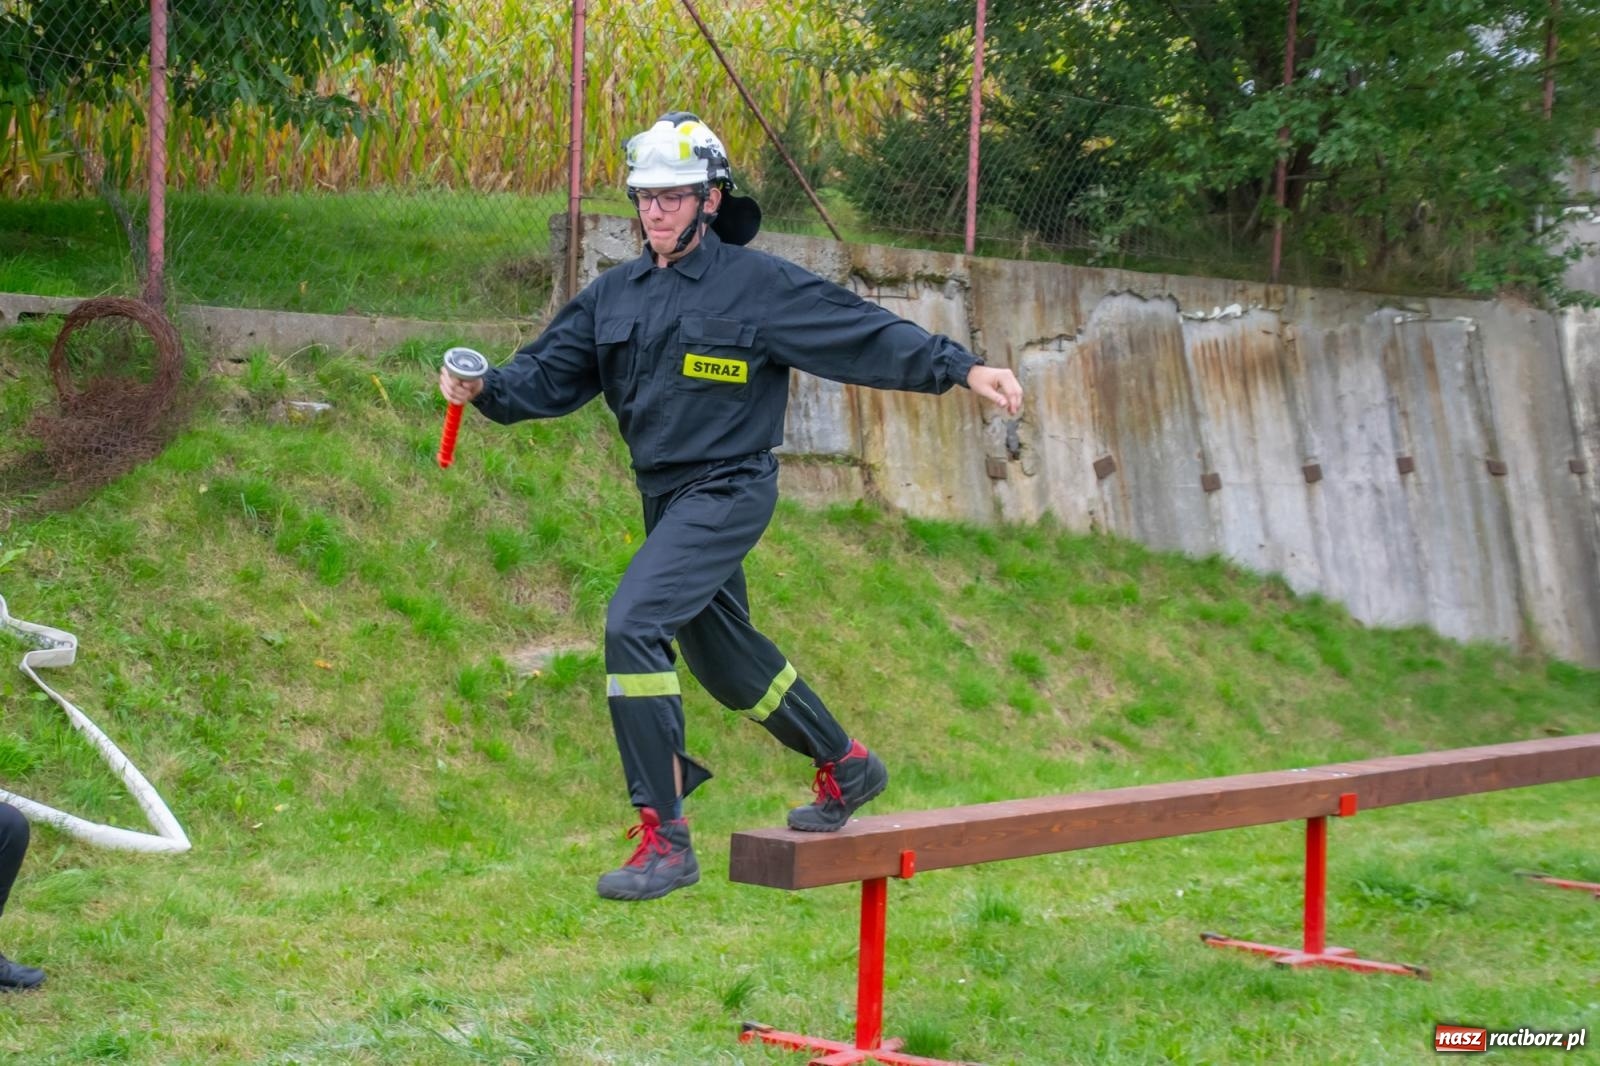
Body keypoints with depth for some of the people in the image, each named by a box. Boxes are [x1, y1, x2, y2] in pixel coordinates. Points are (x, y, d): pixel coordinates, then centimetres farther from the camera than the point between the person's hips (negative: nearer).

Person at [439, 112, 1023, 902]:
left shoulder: (757, 285, -9)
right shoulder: (614, 295, 9)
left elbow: (865, 333, -10)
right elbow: (548, 374, 7)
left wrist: (963, 368, -17)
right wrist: (483, 387, -13)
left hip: (728, 491, -8)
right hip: (664, 496, 8)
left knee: (633, 623, -24)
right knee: (724, 659, 20)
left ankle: (665, 839, -19)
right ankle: (844, 765, 43)